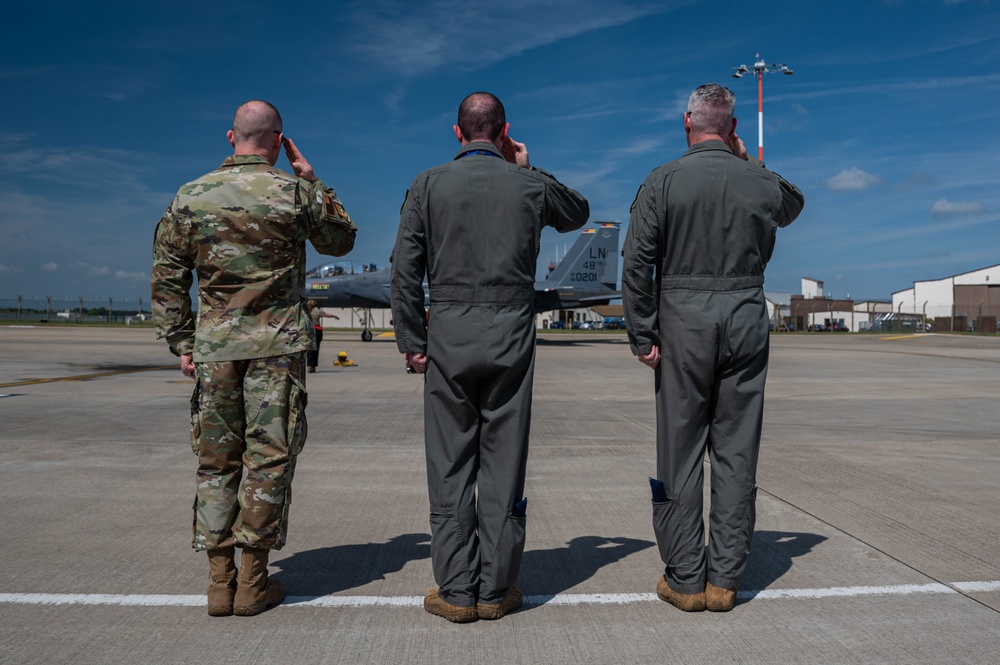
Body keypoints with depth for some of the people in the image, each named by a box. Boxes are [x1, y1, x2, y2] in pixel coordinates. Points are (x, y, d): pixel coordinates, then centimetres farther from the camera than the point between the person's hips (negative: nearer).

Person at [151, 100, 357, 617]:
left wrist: (180, 342, 10)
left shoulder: (190, 197, 6)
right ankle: (252, 581, 9)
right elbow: (341, 240, 13)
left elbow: (167, 278, 5)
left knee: (216, 460, 9)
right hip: (278, 346, -3)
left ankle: (219, 580, 14)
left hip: (214, 347, 3)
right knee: (268, 458, 3)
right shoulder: (296, 192, -3)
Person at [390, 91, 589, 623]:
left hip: (448, 336, 0)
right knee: (504, 464, 6)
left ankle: (456, 590, 11)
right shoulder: (531, 186, 5)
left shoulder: (428, 185, 2)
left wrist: (412, 341, 3)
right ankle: (495, 591, 13)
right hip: (511, 337, 1)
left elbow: (404, 271, -3)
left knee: (450, 465, 5)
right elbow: (578, 212, 26)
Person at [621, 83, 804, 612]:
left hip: (683, 323, -2)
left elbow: (637, 263, -9)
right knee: (736, 453, 7)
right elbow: (793, 205, 30)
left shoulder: (663, 182, -2)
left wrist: (641, 336, -4)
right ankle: (724, 579, 13)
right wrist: (750, 162, 26)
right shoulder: (761, 183, 5)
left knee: (680, 454, 4)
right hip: (746, 322, 2)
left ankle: (685, 579, 10)